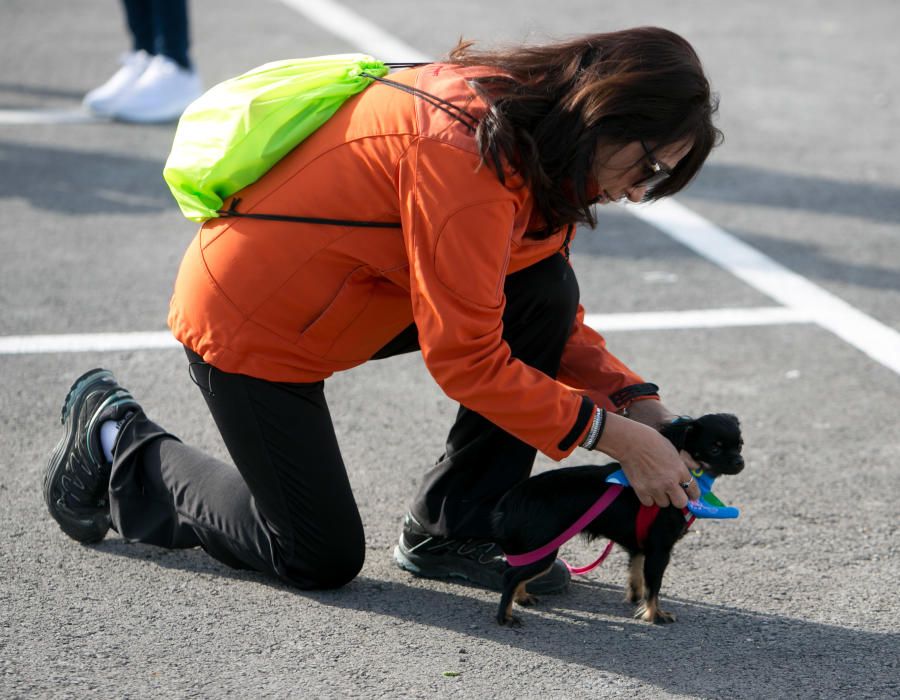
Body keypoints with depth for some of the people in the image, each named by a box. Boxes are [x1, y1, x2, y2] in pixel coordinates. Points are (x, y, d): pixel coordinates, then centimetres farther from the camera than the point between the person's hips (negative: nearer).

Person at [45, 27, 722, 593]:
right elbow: (466, 359, -28)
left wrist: (638, 402, -8)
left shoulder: (532, 130, -2)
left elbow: (553, 321, 6)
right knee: (323, 560, 1)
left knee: (545, 289, -9)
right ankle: (117, 442, 18)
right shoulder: (466, 153, -31)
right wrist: (613, 435, -24)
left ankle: (454, 531, 2)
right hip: (247, 320, -9)